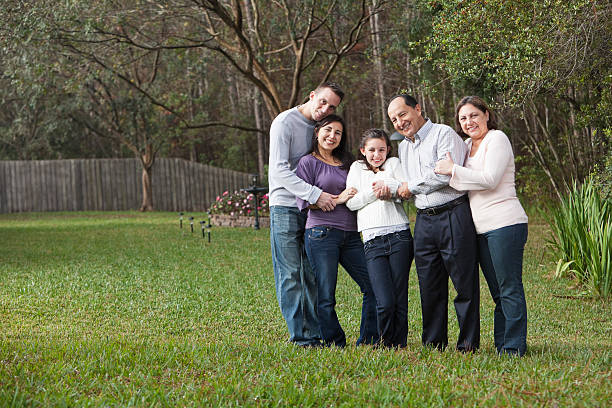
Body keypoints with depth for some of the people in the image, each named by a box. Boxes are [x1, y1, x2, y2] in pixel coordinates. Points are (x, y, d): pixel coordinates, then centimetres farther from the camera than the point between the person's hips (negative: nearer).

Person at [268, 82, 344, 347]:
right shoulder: (285, 122, -9)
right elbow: (279, 170, -19)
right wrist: (315, 194, -26)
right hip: (286, 207, -7)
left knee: (313, 274, 6)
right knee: (290, 274, -6)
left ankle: (314, 333, 10)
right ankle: (299, 335, -5)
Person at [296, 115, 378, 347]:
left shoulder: (347, 162, 20)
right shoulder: (308, 162, 3)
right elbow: (305, 201, -5)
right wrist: (338, 199, -10)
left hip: (351, 235, 5)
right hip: (321, 233, -5)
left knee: (373, 286, -1)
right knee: (326, 296, -4)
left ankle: (368, 341, 9)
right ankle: (335, 344, 6)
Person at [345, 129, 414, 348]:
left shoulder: (394, 164, 15)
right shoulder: (357, 168, 18)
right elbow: (351, 202, 7)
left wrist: (388, 185, -12)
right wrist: (374, 191, -3)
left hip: (399, 237, 0)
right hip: (372, 241, 0)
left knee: (400, 299, -3)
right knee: (385, 302, -12)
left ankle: (399, 345, 10)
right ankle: (385, 344, 7)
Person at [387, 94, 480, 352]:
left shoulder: (444, 134, -6)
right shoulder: (403, 147, 20)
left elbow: (446, 174, -18)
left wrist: (411, 187, -6)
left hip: (453, 215, -7)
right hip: (424, 221, 7)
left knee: (464, 282, -4)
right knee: (429, 284, 8)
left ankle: (468, 343, 0)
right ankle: (434, 342, 15)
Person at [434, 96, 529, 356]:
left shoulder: (496, 139, -4)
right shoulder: (467, 145, 20)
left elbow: (489, 179, -15)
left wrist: (453, 170, -11)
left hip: (505, 224, -9)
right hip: (482, 228, 9)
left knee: (509, 288, -8)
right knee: (497, 292, 10)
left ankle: (514, 347, -7)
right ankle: (501, 345, 13)